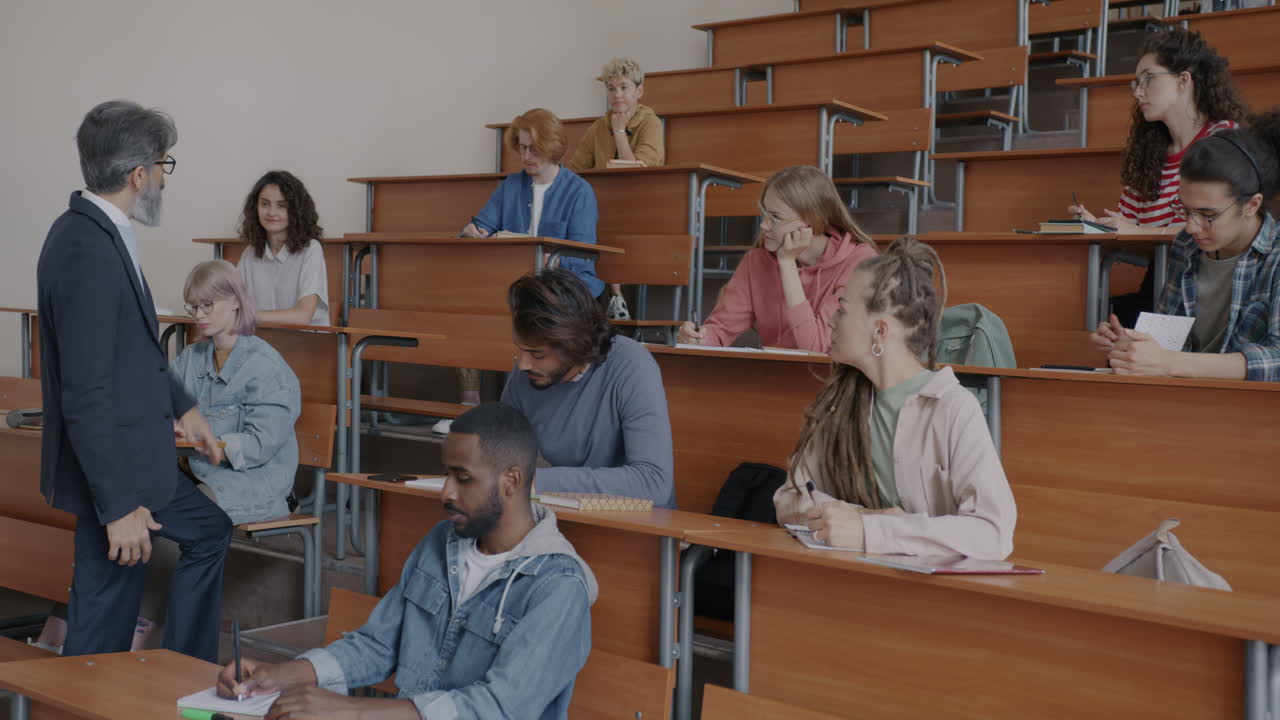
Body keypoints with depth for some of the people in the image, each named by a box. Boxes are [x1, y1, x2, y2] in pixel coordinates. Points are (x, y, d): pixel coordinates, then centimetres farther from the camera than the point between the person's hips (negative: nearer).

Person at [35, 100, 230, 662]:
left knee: (210, 531, 21)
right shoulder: (88, 251, -25)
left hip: (134, 454, 10)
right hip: (112, 467, -10)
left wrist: (182, 406, 21)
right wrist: (118, 507, -24)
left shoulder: (98, 232, 5)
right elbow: (86, 395, -27)